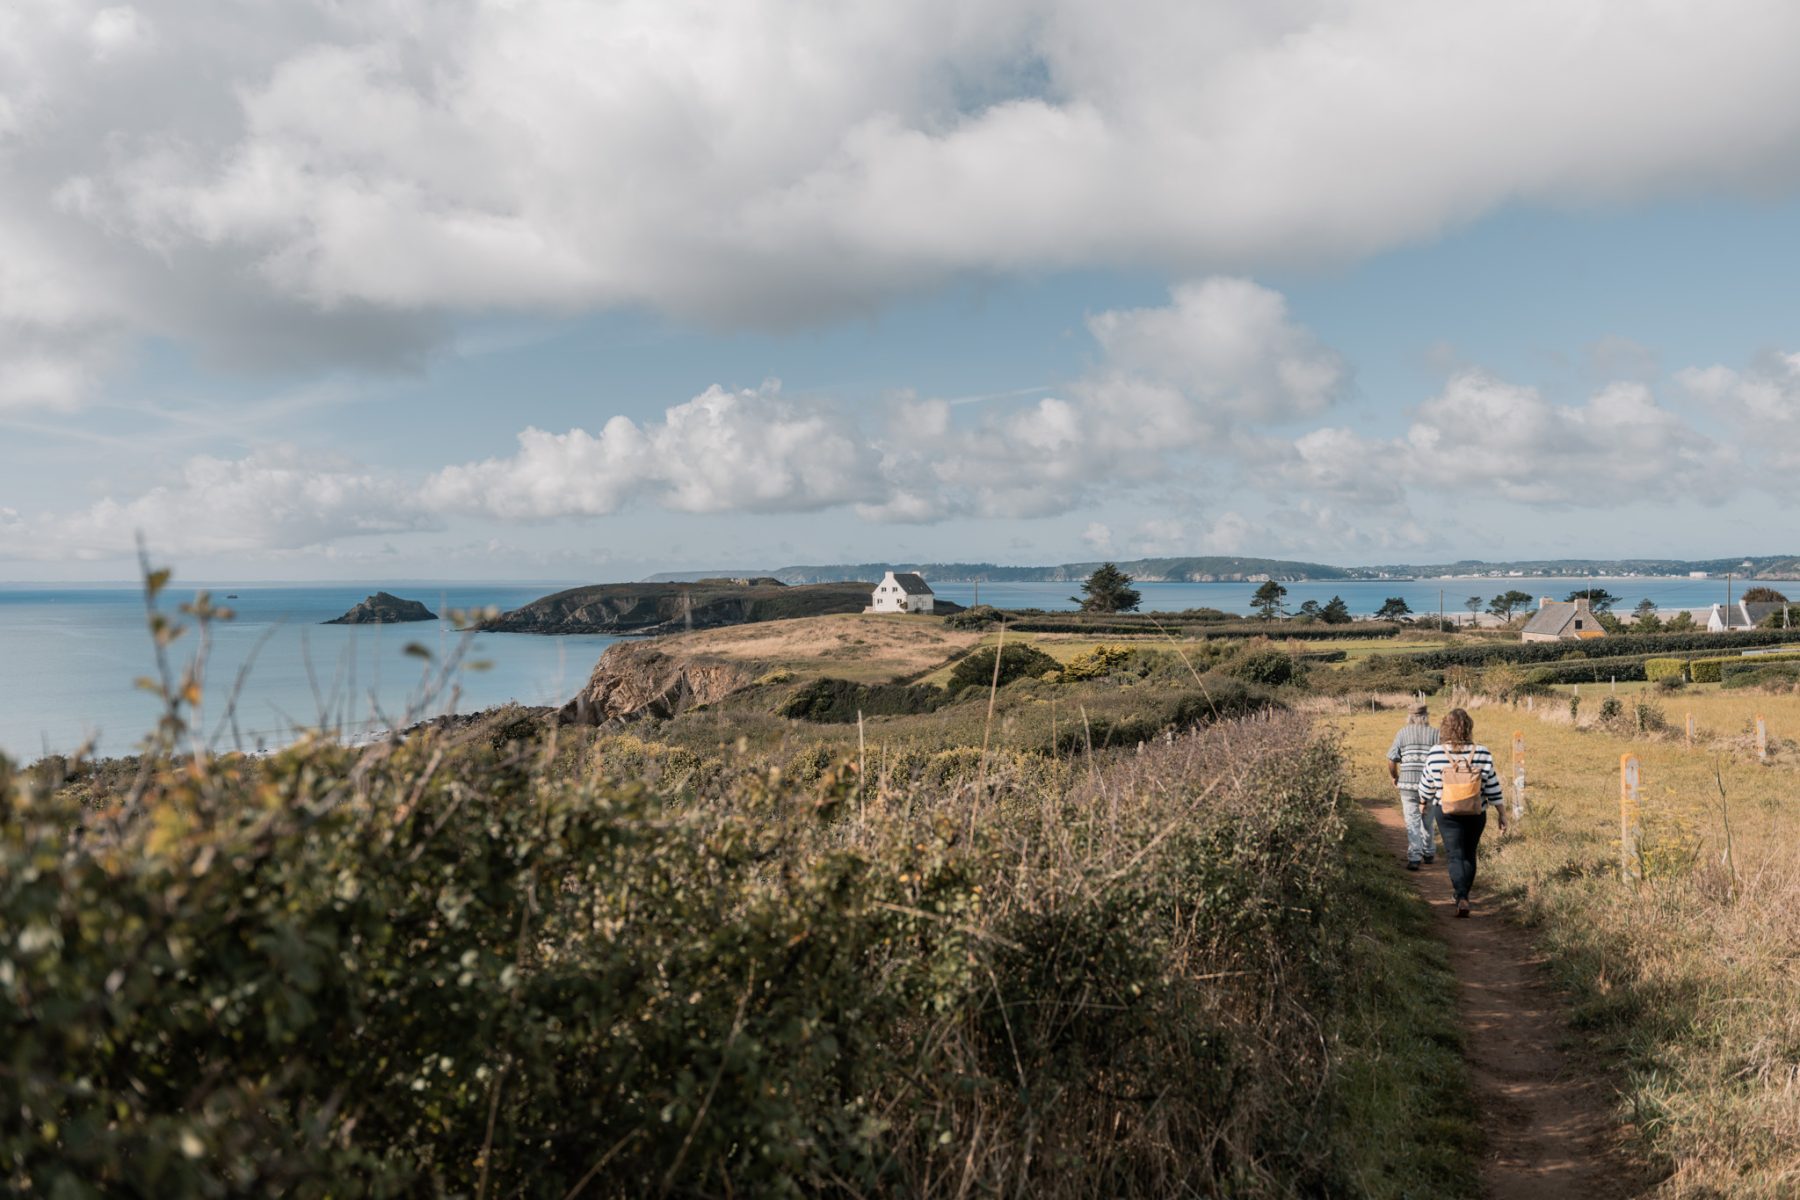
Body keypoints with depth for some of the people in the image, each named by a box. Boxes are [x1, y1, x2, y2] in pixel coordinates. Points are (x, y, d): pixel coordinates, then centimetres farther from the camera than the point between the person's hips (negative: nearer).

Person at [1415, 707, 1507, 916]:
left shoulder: (1435, 754, -11)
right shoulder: (1482, 754, -11)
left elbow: (1426, 786, 1)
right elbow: (1493, 789, -5)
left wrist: (1423, 801, 21)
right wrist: (1502, 815, 5)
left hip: (1446, 813, -1)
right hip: (1476, 813, 1)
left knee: (1455, 854, 3)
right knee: (1469, 854, 19)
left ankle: (1461, 897, -16)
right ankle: (1463, 891, 32)